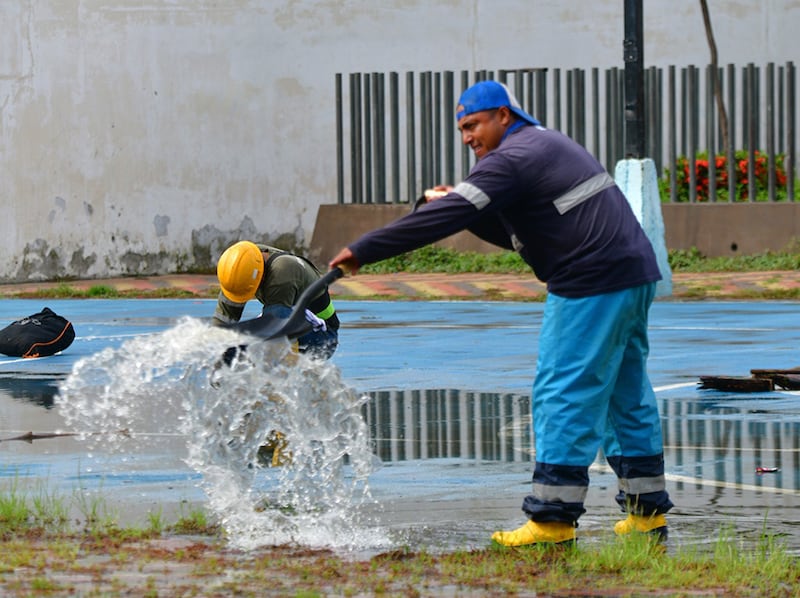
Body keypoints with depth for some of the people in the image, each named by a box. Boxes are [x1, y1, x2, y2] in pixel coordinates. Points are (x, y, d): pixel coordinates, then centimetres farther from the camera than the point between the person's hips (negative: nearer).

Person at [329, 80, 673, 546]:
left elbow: (446, 218, -16)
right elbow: (516, 232, 26)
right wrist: (462, 206, 10)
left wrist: (363, 251, -15)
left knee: (564, 396, -7)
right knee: (627, 394, 14)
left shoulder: (512, 160, -10)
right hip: (635, 274, 10)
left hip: (594, 284, -10)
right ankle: (648, 511, 17)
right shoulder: (547, 145, 22)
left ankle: (553, 517, -8)